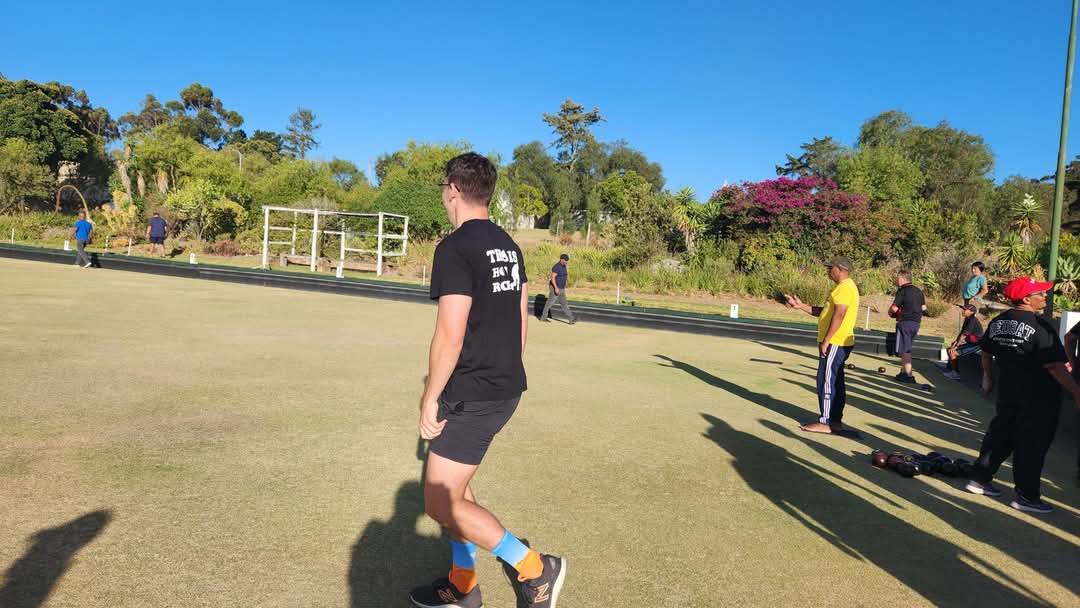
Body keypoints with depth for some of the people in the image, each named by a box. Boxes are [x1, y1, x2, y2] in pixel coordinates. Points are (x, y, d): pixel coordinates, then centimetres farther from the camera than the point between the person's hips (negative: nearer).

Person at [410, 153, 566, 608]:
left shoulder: (455, 248, -17)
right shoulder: (508, 245, 10)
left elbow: (450, 336, -21)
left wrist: (430, 398, -11)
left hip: (473, 395, -9)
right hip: (506, 388, 9)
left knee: (440, 502, 1)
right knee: (451, 484, 21)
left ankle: (535, 568, 7)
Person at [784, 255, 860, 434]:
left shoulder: (845, 287, -15)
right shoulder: (844, 287, 20)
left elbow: (839, 315, -24)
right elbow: (824, 312, 23)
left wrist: (826, 340, -24)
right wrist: (801, 306, 17)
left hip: (835, 343, -11)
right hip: (838, 343, 11)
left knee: (826, 381, -8)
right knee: (835, 382, 13)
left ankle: (826, 422, -5)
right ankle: (835, 420, 19)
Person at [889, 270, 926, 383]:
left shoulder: (902, 291, -13)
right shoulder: (918, 291, 12)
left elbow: (894, 308, -18)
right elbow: (924, 307, 17)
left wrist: (890, 312, 2)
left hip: (905, 322, -8)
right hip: (916, 322, 8)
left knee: (904, 350, -3)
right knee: (906, 349, 18)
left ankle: (908, 375, -4)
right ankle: (903, 372, 24)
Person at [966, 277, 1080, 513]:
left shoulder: (998, 322, 3)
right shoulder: (1039, 326, -20)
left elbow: (986, 353, 12)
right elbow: (1054, 366, -21)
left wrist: (988, 378, 25)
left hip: (1007, 392, 7)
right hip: (1039, 397, -7)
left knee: (1000, 434, 16)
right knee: (1032, 444, 2)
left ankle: (980, 479, 22)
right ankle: (1026, 496, 11)